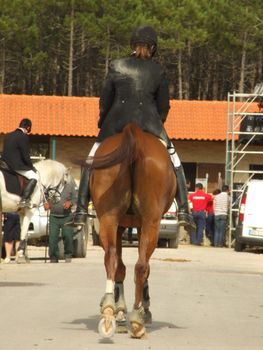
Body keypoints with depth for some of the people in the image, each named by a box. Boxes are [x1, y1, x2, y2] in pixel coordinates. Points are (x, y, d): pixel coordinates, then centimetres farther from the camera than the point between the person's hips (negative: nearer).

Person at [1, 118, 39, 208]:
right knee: (34, 177, -3)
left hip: (5, 164, 9)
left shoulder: (8, 135, 13)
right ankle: (24, 200, -14)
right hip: (16, 165, -9)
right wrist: (31, 167, 2)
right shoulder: (23, 137, -13)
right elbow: (25, 156, -13)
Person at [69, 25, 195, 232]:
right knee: (174, 160, 15)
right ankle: (183, 210, 6)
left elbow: (105, 100, 6)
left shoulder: (116, 67, 3)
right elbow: (164, 105, 7)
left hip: (116, 122, 0)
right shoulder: (158, 71, 4)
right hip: (149, 123, 0)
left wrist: (102, 124, 19)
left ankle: (81, 210, 4)